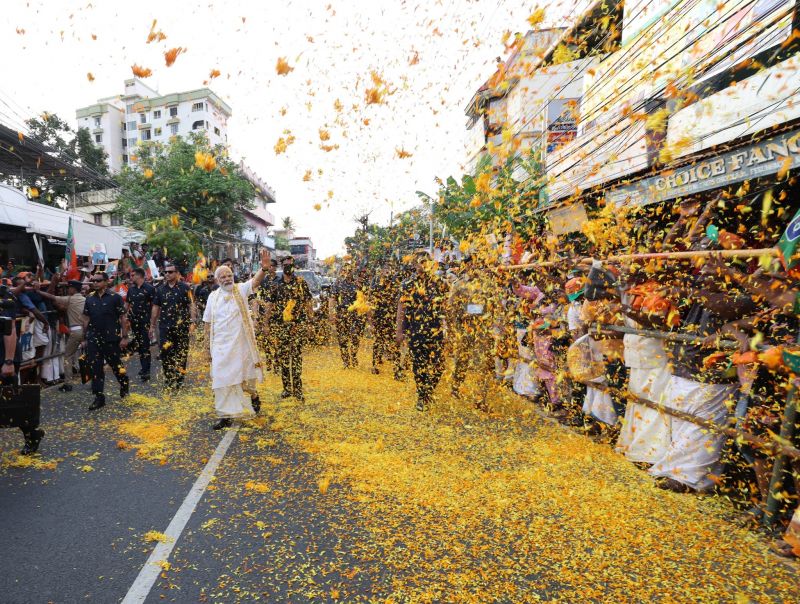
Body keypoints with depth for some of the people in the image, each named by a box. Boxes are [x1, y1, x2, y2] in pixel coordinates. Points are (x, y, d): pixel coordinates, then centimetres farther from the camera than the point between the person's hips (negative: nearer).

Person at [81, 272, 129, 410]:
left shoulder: (115, 297, -7)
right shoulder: (89, 299, 7)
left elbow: (123, 318, -7)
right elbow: (86, 319, 11)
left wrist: (124, 337, -11)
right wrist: (85, 338, 8)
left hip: (111, 339, -4)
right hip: (94, 340, 4)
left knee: (116, 365, 9)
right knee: (96, 368, 3)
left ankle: (124, 383, 37)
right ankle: (99, 398, 9)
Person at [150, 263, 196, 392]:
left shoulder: (184, 288, -1)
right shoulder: (160, 289, 10)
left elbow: (191, 305, -4)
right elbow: (155, 308, 13)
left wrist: (192, 322, -13)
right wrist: (152, 325, 12)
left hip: (181, 326, -3)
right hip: (165, 327, 3)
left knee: (181, 354, 6)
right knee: (166, 354, 0)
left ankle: (179, 380, 18)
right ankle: (169, 380, 12)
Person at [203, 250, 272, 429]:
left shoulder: (241, 290, -4)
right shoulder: (213, 297, 3)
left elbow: (256, 281, -25)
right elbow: (208, 323, 7)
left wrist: (264, 269, -45)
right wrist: (208, 345, 5)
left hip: (241, 342, -1)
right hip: (221, 345, 2)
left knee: (246, 372, 15)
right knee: (222, 377, 1)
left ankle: (253, 394, 44)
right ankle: (226, 415, 9)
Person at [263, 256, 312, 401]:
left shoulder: (302, 283, 2)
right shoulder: (276, 285, 6)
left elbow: (308, 304, 3)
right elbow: (269, 306, 8)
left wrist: (309, 322, -2)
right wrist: (267, 324, 4)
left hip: (298, 325, -2)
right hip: (280, 326, 2)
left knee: (297, 356, -3)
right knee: (283, 356, 7)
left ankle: (297, 389, 4)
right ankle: (287, 387, 18)